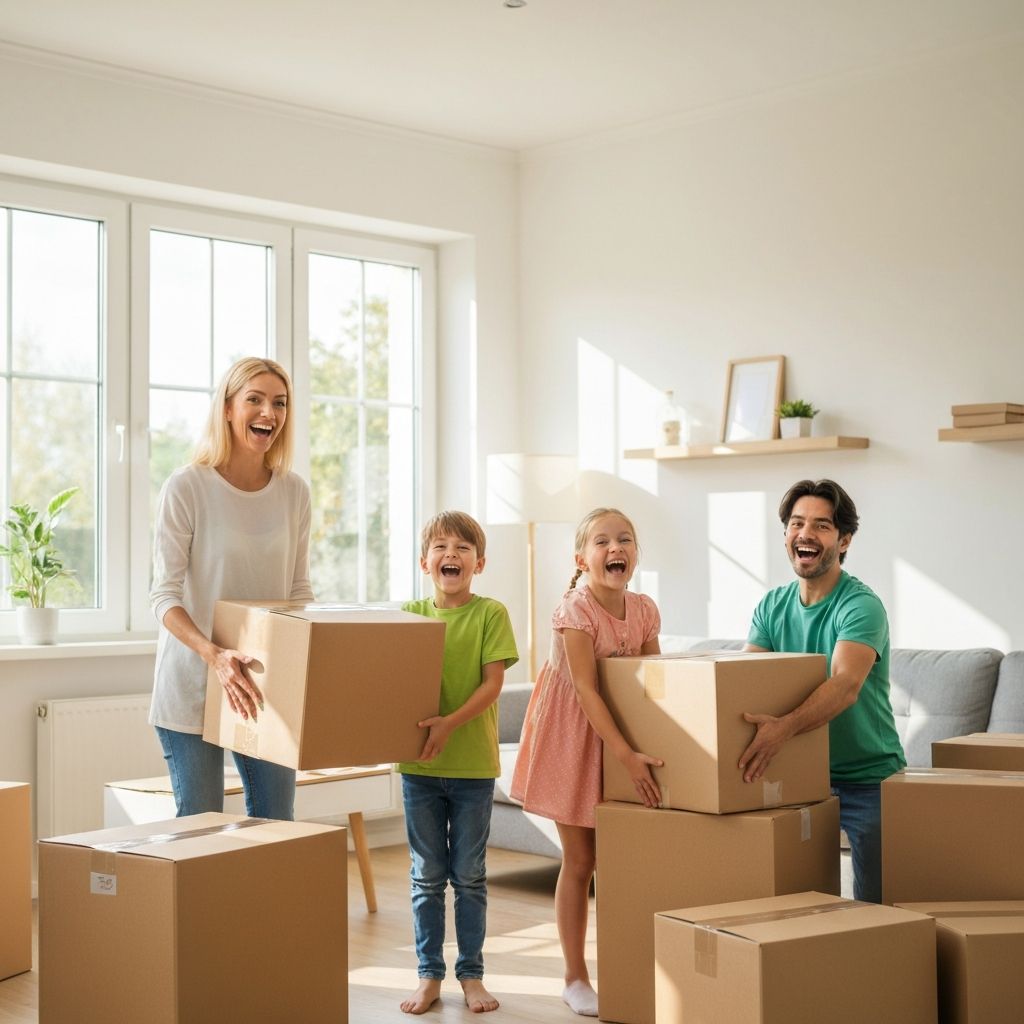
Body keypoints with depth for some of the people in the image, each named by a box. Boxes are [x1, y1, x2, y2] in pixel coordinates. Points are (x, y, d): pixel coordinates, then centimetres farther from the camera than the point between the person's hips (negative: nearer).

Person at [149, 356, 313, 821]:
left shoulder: (294, 492, 4)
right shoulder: (186, 487, -11)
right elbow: (165, 595, -14)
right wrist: (213, 655, -29)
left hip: (268, 687, 4)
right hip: (192, 685, -4)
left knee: (276, 827, 7)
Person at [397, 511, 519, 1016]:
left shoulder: (491, 614, -4)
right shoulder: (410, 614, 3)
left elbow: (492, 682, -10)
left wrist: (450, 723, -23)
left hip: (474, 763, -2)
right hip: (419, 764, 2)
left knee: (469, 876, 8)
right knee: (427, 877, 9)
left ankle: (471, 973, 19)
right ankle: (429, 974, 19)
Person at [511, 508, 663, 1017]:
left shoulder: (644, 610, -4)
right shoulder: (575, 612, -22)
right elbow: (585, 691, -26)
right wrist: (626, 755, -31)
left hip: (622, 734, 5)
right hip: (574, 737, -5)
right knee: (579, 862, 3)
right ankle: (576, 978, 15)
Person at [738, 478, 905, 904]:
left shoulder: (861, 606, -17)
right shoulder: (772, 606, 4)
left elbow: (845, 685, -32)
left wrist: (784, 727, -49)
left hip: (867, 778, -5)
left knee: (875, 903, 1)